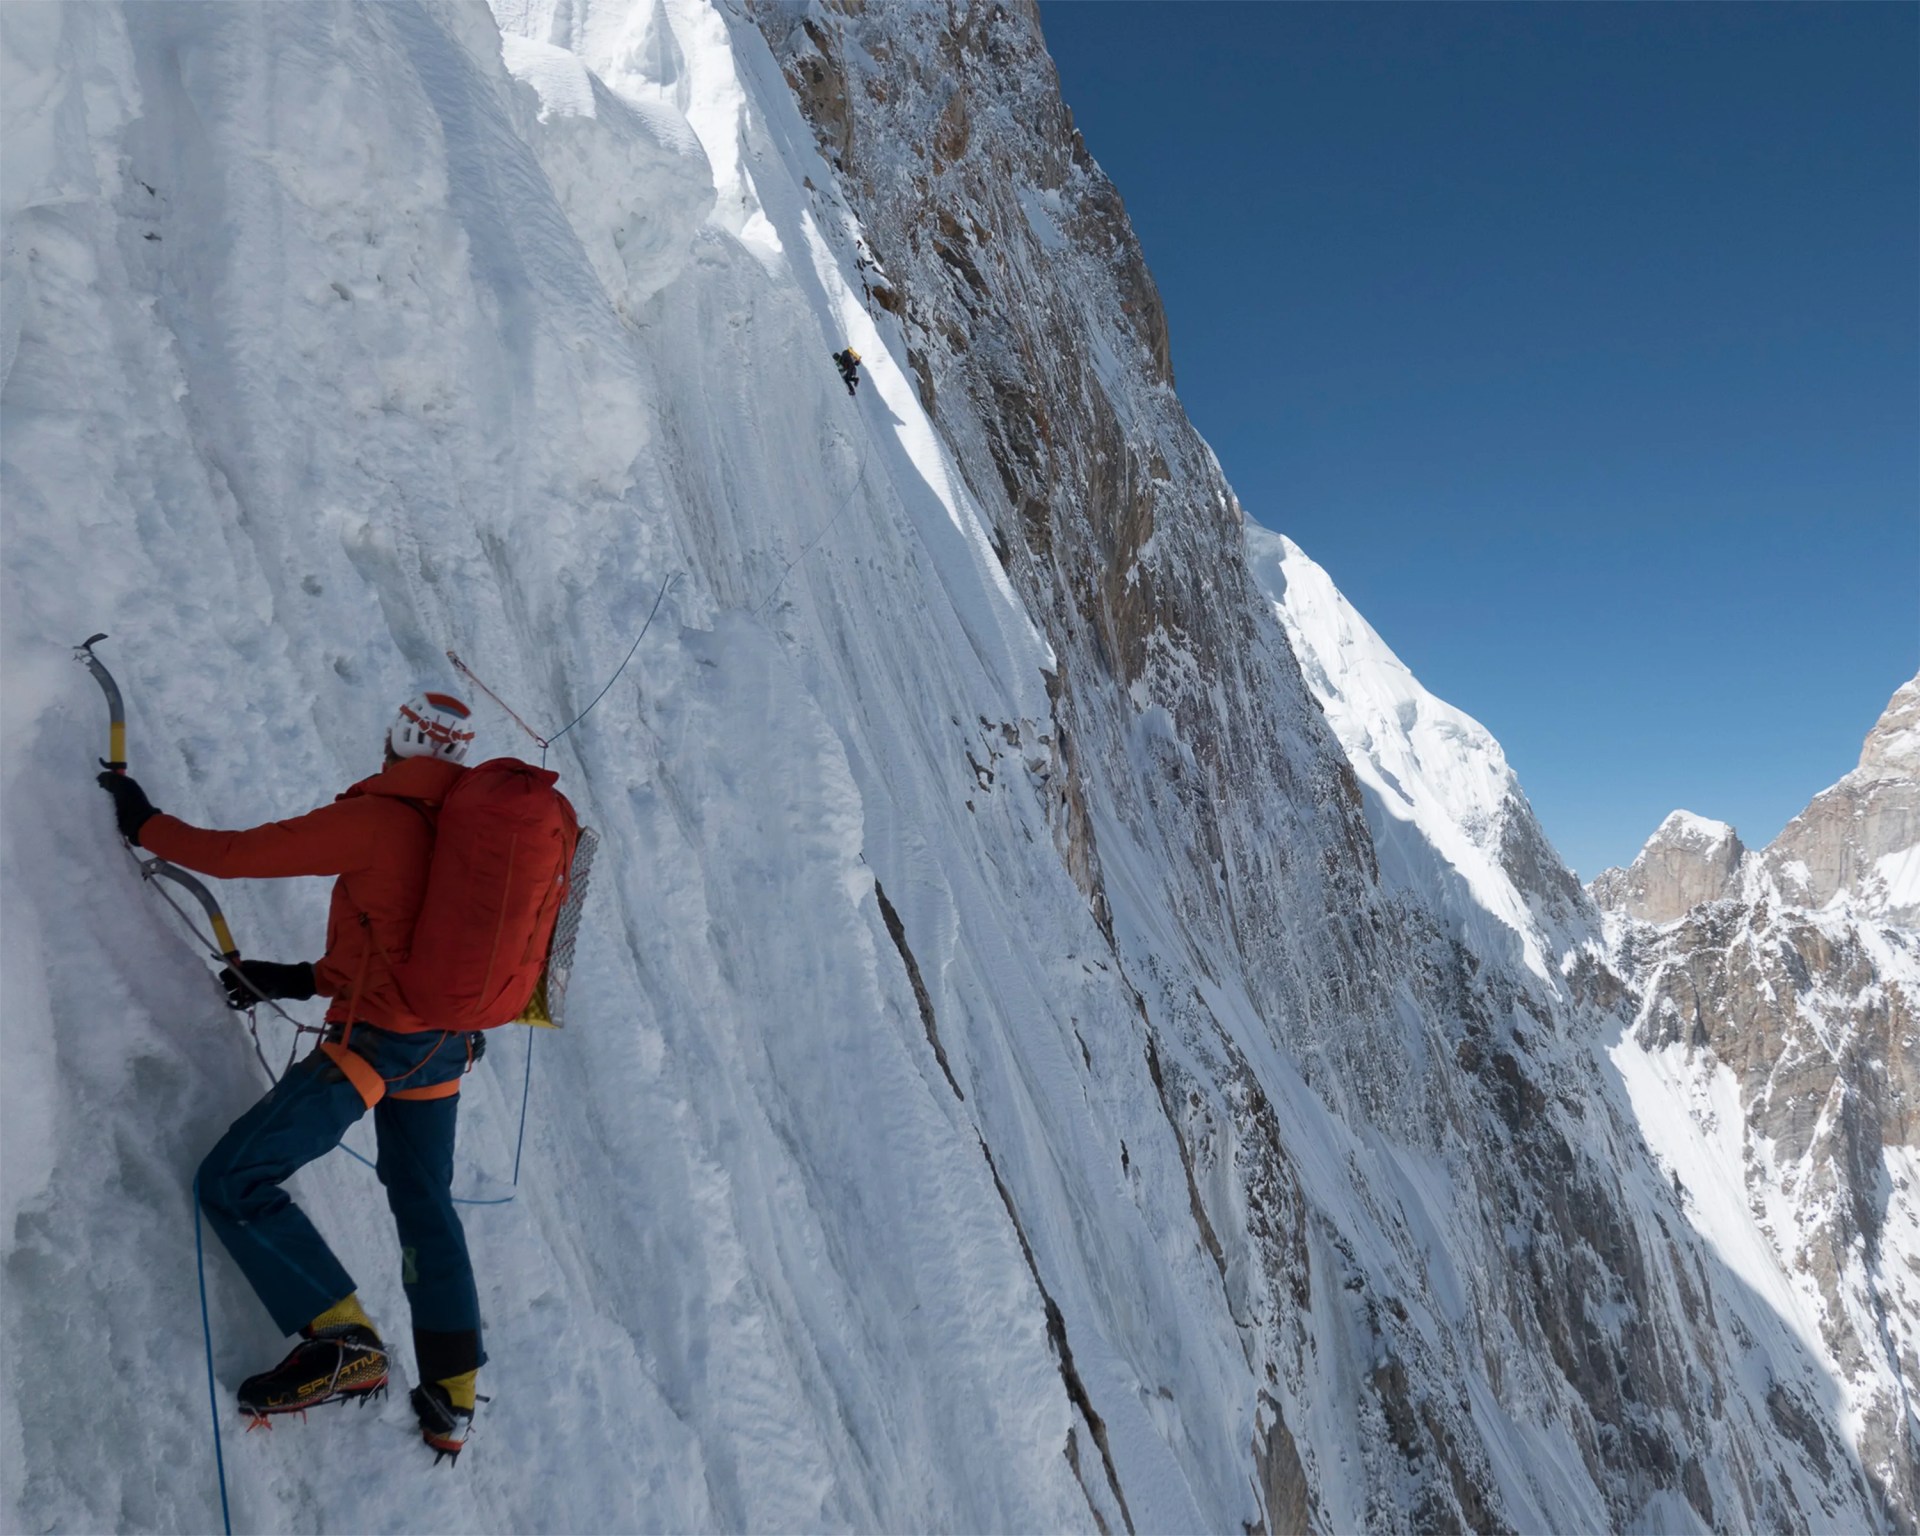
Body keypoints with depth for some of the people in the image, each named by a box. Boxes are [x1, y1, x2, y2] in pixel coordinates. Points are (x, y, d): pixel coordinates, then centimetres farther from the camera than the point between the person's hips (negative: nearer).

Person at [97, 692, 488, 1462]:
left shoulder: (376, 820, -18)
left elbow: (236, 855, -13)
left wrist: (144, 823, 5)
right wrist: (302, 979, 14)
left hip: (373, 1042, -8)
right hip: (444, 1043, 8)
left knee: (232, 1184, 4)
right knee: (425, 1204, 21)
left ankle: (343, 1344, 2)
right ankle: (452, 1398, 27)